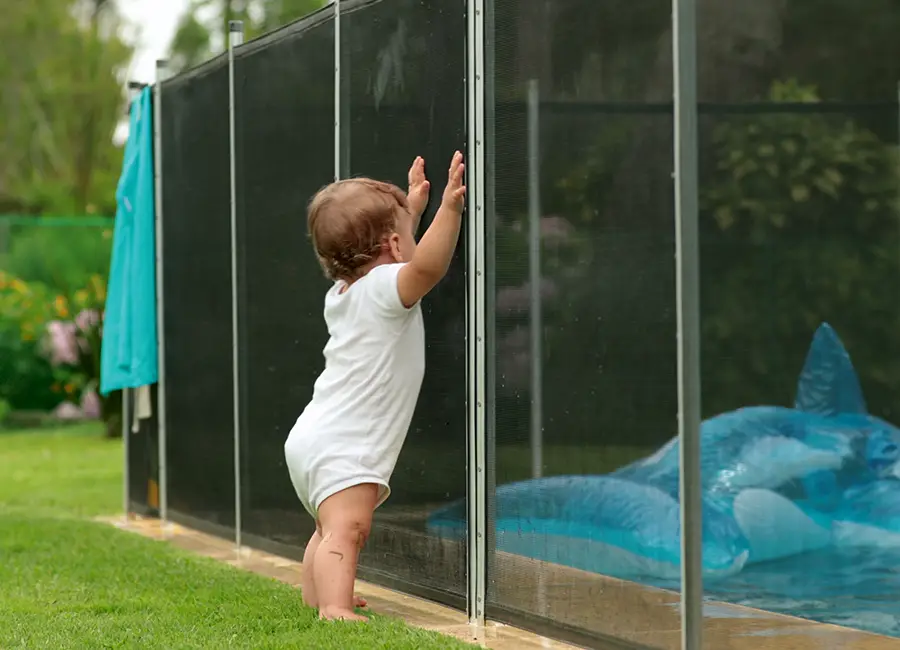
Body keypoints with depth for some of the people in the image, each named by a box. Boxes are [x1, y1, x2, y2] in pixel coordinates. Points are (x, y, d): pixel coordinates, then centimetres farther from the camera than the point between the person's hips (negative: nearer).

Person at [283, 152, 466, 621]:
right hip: (342, 448, -10)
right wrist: (449, 209, -36)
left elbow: (387, 255, 35)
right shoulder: (384, 288, -13)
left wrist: (411, 208, 39)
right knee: (345, 529, -23)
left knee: (331, 530, 27)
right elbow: (426, 266, -34)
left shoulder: (343, 292, 16)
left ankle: (316, 597, 37)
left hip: (313, 437, 10)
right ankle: (334, 609, -35)